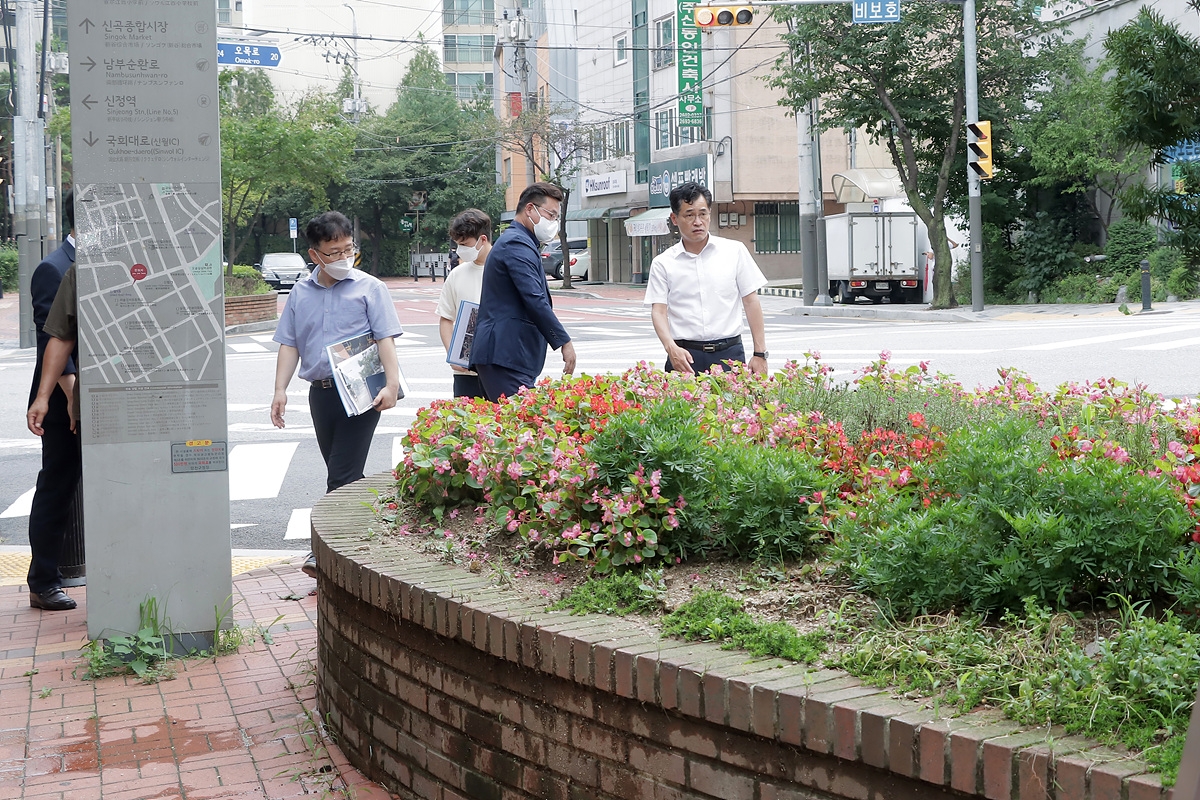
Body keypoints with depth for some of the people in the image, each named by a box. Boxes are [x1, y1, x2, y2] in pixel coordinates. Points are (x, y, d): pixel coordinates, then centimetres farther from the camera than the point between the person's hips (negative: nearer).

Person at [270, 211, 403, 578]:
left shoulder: (368, 288, 0)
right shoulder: (301, 293, 12)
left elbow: (385, 339, -3)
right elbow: (289, 344, 14)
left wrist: (391, 383, -15)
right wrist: (280, 390, 4)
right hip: (320, 392, 5)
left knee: (343, 474, -9)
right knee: (345, 474, 12)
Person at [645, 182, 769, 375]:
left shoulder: (735, 251, 8)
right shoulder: (663, 263, 6)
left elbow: (751, 302, 7)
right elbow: (658, 311, 0)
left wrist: (760, 354, 1)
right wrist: (671, 348, -19)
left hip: (729, 353, 0)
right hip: (685, 357, 0)